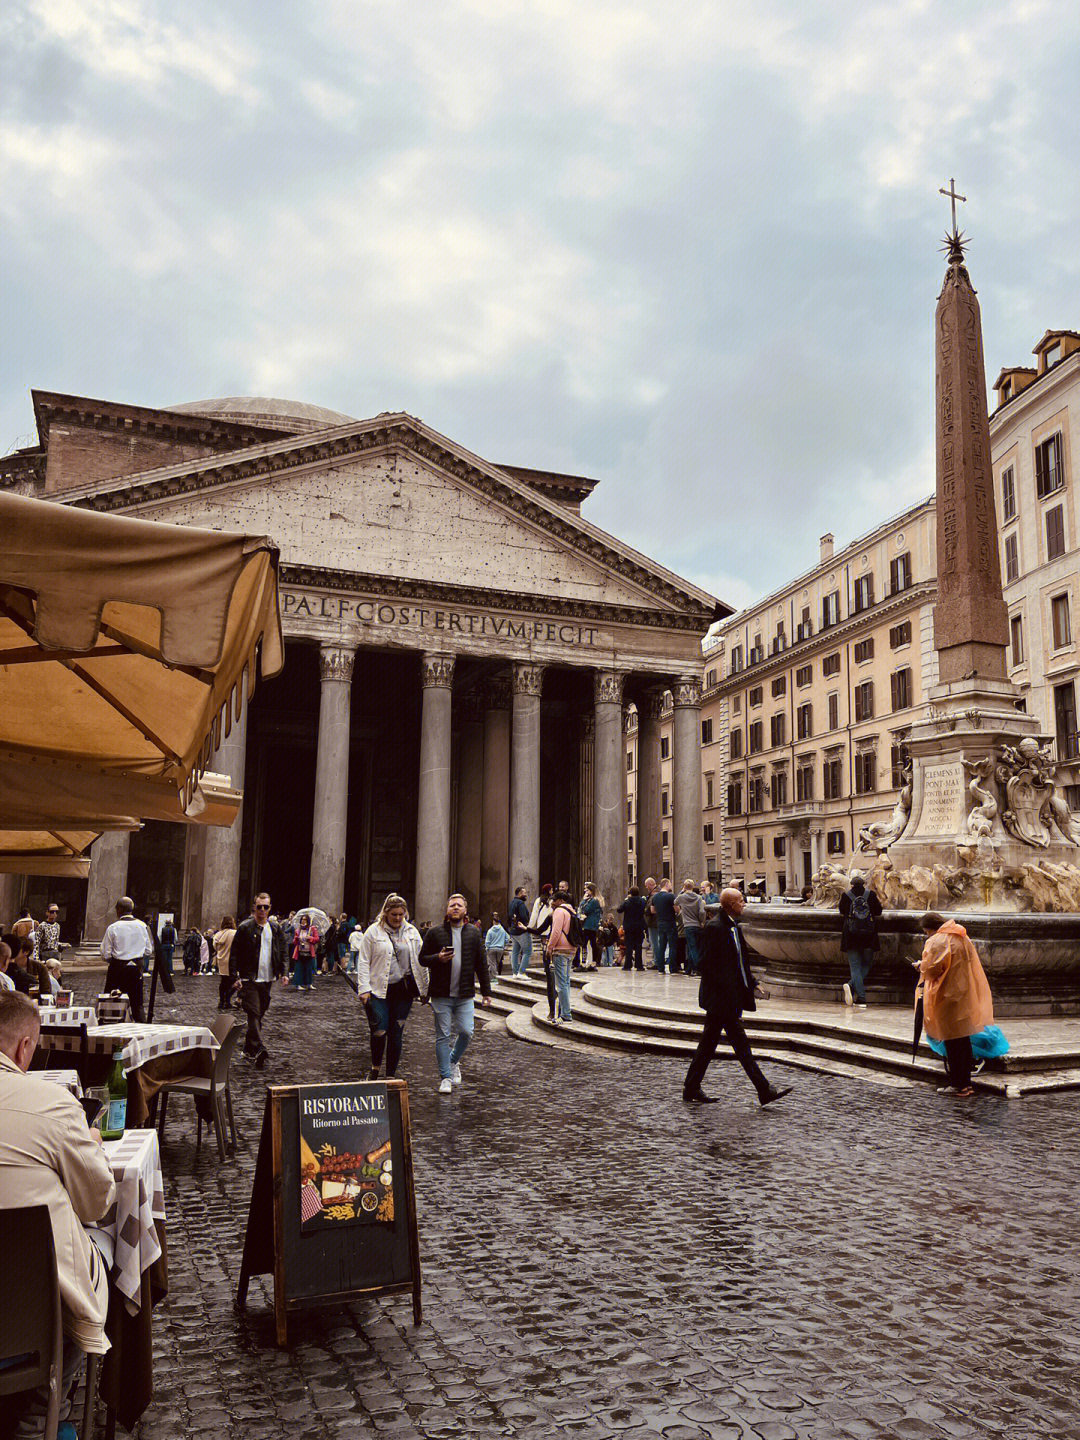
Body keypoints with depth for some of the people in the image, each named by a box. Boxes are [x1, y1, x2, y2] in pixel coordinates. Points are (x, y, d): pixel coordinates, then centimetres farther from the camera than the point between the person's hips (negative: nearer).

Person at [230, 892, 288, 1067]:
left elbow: (281, 952, 17)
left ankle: (249, 1047, 24)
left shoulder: (275, 928, 10)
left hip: (268, 979, 5)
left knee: (259, 1014, 11)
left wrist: (283, 973, 9)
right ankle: (258, 1049, -20)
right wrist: (235, 977, -11)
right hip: (250, 979, -5)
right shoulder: (245, 927, -5)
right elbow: (234, 954, -4)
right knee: (253, 1014, -13)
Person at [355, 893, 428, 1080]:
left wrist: (424, 989, 11)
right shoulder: (373, 932, 0)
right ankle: (375, 1067, 17)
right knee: (379, 1031, -10)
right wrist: (364, 989, -8)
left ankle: (390, 1075, 16)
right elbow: (363, 961, -1)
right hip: (378, 990, -3)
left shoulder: (412, 932, 9)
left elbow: (420, 962, 13)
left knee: (396, 1033, 4)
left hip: (403, 989, 3)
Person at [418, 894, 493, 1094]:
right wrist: (438, 958, -17)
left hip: (465, 995, 2)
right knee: (443, 1036, 1)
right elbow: (422, 958, 4)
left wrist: (486, 991, 8)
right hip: (441, 995, -2)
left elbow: (481, 964, 11)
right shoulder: (435, 932, 1)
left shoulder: (474, 933, 8)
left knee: (466, 1032, -3)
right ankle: (445, 1077, 12)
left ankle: (454, 1060, 27)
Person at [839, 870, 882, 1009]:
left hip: (851, 936, 0)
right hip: (869, 937, 0)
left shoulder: (846, 896, -4)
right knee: (866, 965, 13)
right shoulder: (871, 895, -5)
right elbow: (878, 915, 1)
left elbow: (842, 914, 10)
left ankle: (861, 999, -10)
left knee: (855, 966, 3)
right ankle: (852, 986, -7)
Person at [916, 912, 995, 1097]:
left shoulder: (937, 942, -16)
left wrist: (920, 967, 1)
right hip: (965, 996, 8)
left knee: (952, 1042, 0)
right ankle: (965, 1082, 20)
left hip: (948, 997, -8)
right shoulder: (962, 938, 11)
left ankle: (958, 1085, 5)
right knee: (963, 1039, 14)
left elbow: (931, 969, -21)